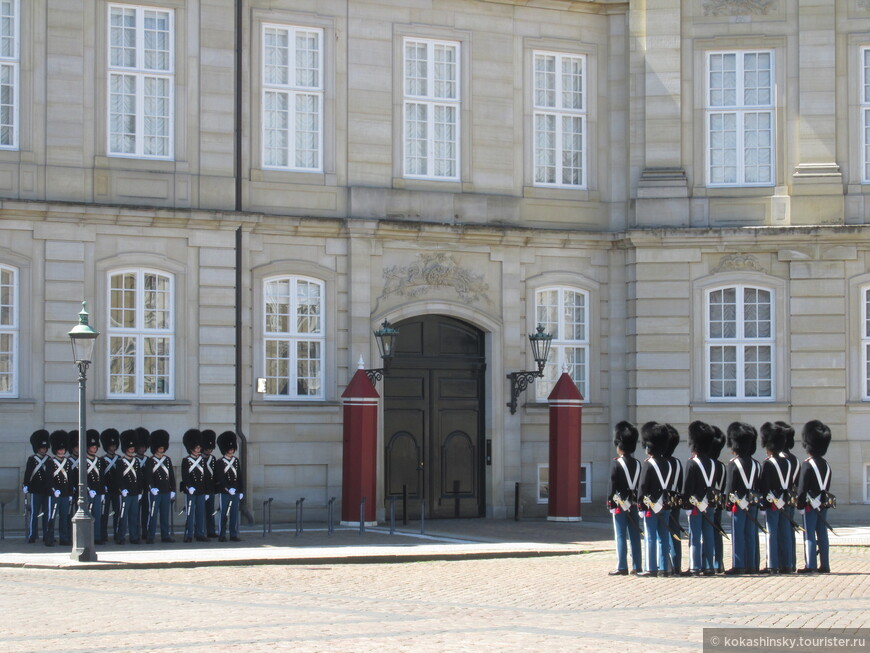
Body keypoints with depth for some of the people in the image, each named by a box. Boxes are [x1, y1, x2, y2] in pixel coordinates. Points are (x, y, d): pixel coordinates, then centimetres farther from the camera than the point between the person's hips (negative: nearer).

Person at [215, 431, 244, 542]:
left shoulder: (236, 461, 12)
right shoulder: (220, 463, -5)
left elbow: (239, 477, 14)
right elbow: (220, 479, -12)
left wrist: (241, 491, 11)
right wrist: (229, 489, -21)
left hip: (235, 491, 5)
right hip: (225, 491, -5)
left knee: (234, 513, 5)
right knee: (224, 514, -2)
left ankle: (234, 535, 9)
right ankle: (222, 535, 2)